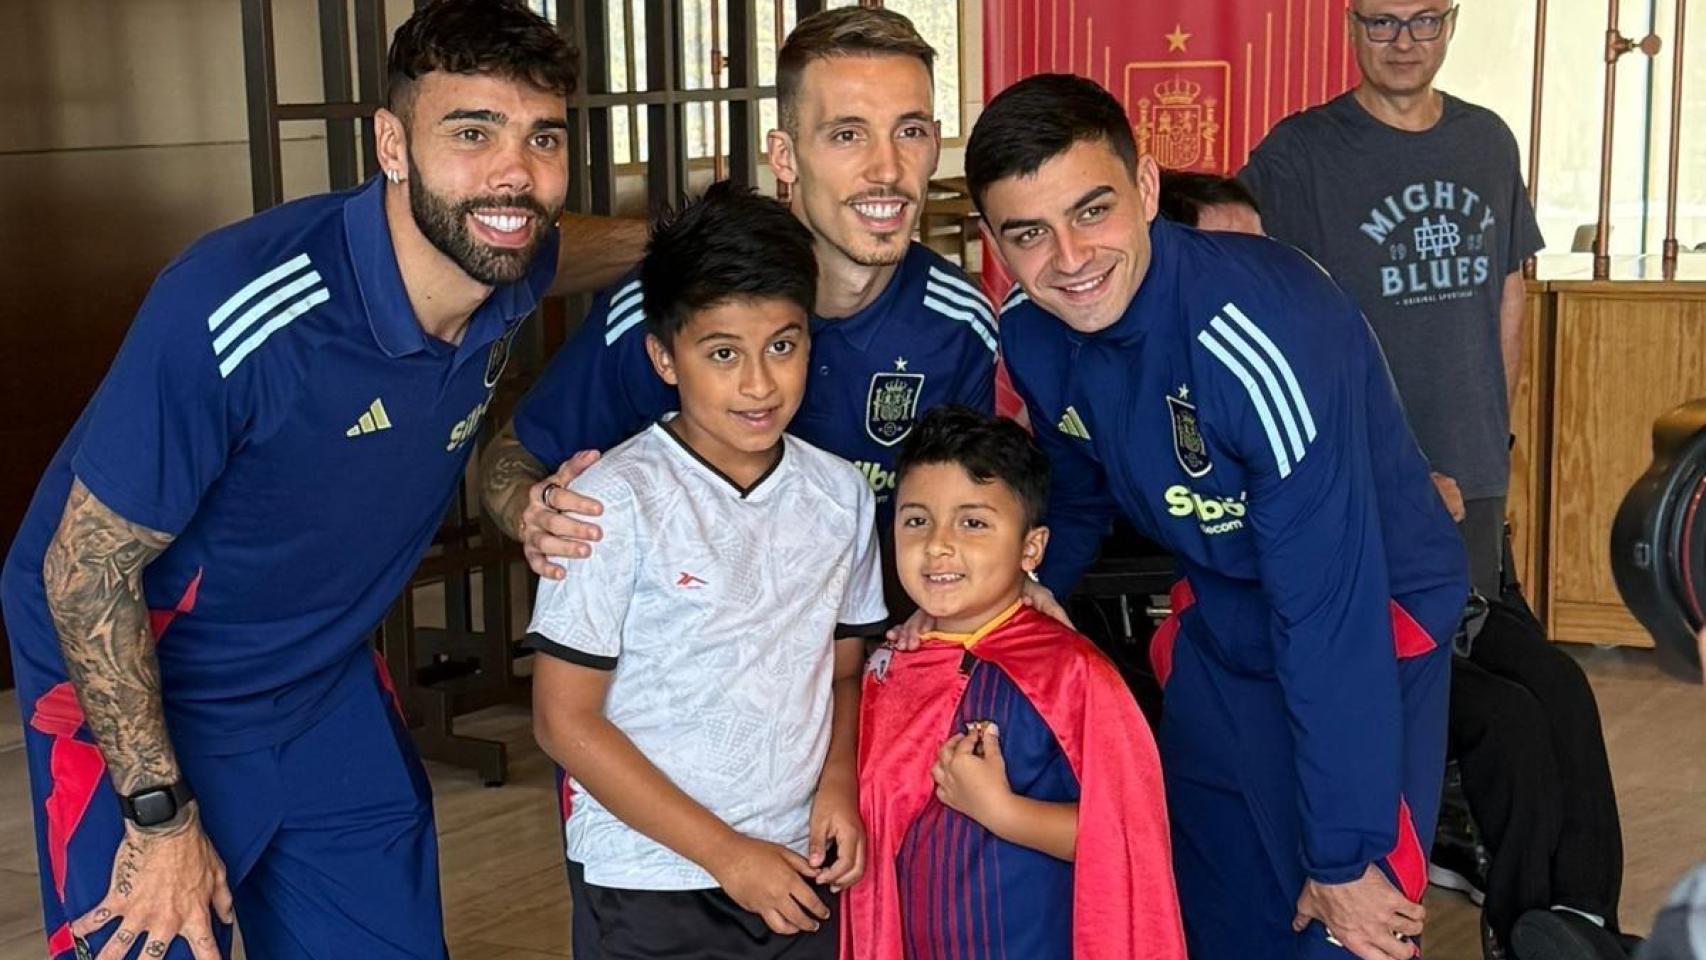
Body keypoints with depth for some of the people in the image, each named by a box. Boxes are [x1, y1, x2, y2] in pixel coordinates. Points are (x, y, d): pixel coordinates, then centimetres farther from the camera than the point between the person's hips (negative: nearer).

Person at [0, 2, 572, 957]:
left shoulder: (514, 275, -12)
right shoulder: (235, 311, -31)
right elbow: (85, 572, -21)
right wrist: (161, 813, -17)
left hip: (329, 692, 6)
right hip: (135, 706, -5)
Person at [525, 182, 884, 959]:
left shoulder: (840, 495, 2)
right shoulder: (615, 501, -13)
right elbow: (564, 719, -11)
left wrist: (838, 782, -5)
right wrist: (725, 851, -12)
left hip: (801, 878, 4)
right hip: (646, 890, -4)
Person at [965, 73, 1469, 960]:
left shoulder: (1262, 334, -33)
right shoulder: (1031, 333, -12)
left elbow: (1328, 612, -30)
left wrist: (1344, 856, -25)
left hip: (1371, 629, -6)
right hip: (1219, 628, 6)